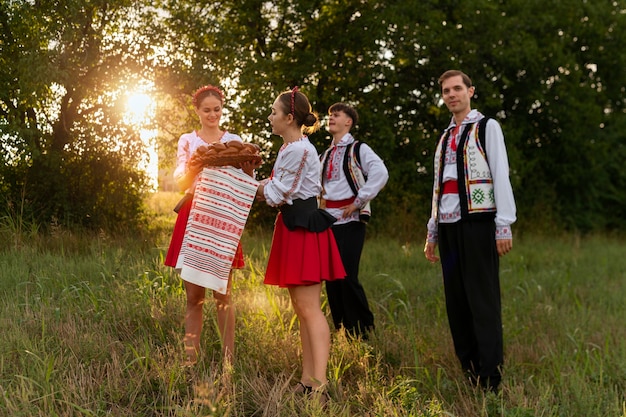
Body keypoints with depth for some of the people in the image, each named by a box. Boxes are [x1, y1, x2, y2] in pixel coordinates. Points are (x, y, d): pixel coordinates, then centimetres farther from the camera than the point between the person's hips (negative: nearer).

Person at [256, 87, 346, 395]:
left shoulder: (298, 150, -16)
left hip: (303, 228, -10)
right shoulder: (291, 147, 15)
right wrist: (263, 187, 2)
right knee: (301, 308, 10)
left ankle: (318, 384, -14)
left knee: (309, 308, -13)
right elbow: (279, 188, 17)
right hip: (294, 227, 10)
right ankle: (307, 379, 15)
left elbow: (279, 194, -13)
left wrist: (259, 189, 4)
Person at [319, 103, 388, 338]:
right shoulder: (325, 156, 19)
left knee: (347, 277, -12)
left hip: (350, 220, -7)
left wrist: (359, 201, -17)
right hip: (328, 220, 7)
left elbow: (380, 174, -17)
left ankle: (363, 334, 0)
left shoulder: (358, 149, -2)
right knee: (331, 277, 4)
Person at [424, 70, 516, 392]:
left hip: (477, 222, -6)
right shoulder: (445, 137, 21)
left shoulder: (486, 127, 3)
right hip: (448, 224, 6)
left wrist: (504, 226, -13)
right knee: (456, 302, 5)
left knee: (483, 301, -7)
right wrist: (432, 232, 18)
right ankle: (467, 374, 11)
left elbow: (501, 175, -5)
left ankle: (490, 383, -4)